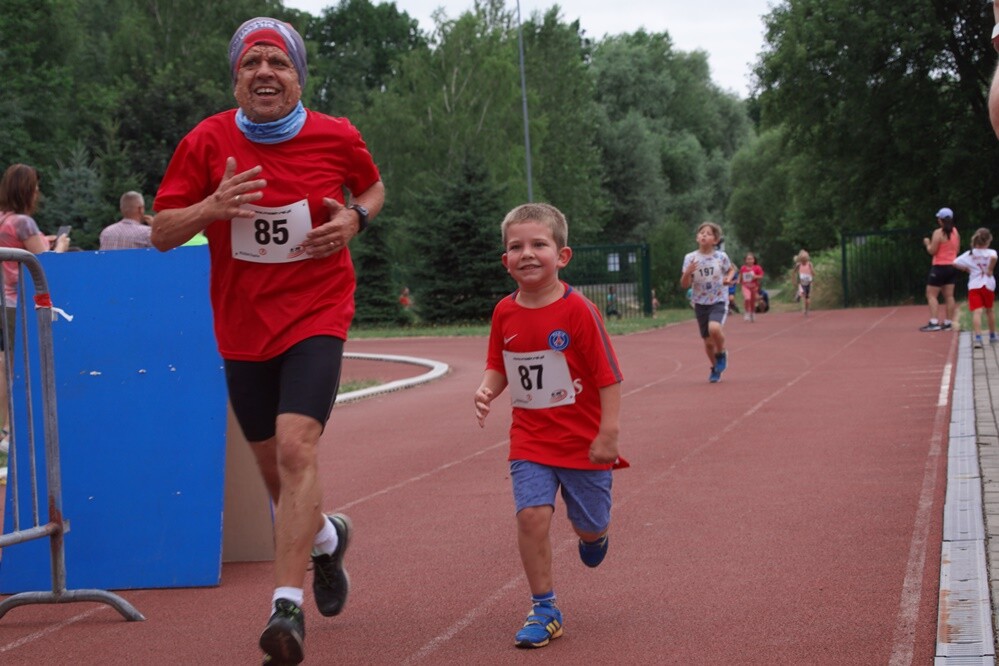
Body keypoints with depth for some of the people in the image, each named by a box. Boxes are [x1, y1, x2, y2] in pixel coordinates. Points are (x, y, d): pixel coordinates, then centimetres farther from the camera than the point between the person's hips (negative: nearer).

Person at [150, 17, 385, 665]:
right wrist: (212, 207, -23)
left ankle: (288, 605, -21)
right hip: (242, 327, 3)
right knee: (274, 466, 12)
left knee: (296, 446, -22)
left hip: (317, 316, -2)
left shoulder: (337, 138, -4)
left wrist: (355, 219, -7)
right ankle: (327, 537, 45)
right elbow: (162, 233, -3)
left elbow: (374, 187, 16)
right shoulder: (206, 143, -5)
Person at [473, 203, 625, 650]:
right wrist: (486, 390, -12)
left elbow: (608, 375, -13)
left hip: (583, 440, -2)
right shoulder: (505, 313, -3)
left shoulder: (578, 310, -16)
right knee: (532, 514, -14)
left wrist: (609, 433, -16)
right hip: (530, 440, 3)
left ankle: (594, 536, 50)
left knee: (589, 527, 10)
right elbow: (498, 367, 10)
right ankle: (544, 609, 0)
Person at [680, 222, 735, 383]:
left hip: (719, 301, -2)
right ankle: (715, 369, 34)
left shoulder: (721, 256, -6)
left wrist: (729, 278, -6)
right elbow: (685, 285, -3)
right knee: (708, 342, 8)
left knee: (714, 328, -29)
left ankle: (721, 353, 2)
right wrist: (687, 273, -23)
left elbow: (731, 269, 15)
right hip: (700, 303, 2)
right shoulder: (690, 258, -4)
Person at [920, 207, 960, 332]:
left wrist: (927, 243, 3)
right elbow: (957, 249, 15)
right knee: (949, 296, 7)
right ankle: (948, 322, 6)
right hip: (952, 266, 7)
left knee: (931, 295, -4)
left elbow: (932, 251, -14)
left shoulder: (938, 233, -15)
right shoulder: (955, 232, 7)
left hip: (940, 267, -7)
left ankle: (934, 322, -14)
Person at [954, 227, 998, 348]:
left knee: (977, 312, -11)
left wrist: (966, 269, 13)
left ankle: (978, 338, -29)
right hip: (988, 284, 0)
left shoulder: (969, 254, 4)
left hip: (974, 285, 0)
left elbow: (955, 263, -1)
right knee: (989, 310, 21)